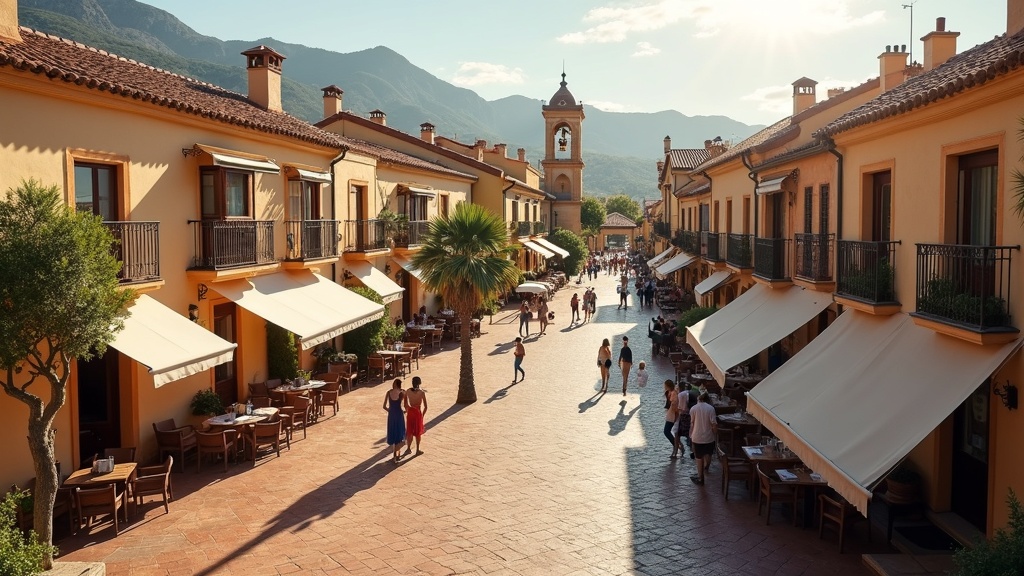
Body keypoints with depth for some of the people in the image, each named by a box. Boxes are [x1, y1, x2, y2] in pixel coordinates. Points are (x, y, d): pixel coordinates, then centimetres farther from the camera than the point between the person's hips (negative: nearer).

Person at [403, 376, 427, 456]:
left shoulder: (408, 391, -4)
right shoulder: (422, 392, -12)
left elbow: (405, 405, 5)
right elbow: (425, 407, -9)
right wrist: (422, 414, 5)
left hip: (410, 412, 2)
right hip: (418, 412, -2)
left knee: (409, 432, 12)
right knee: (418, 433, 11)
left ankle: (408, 448, 5)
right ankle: (417, 450, 19)